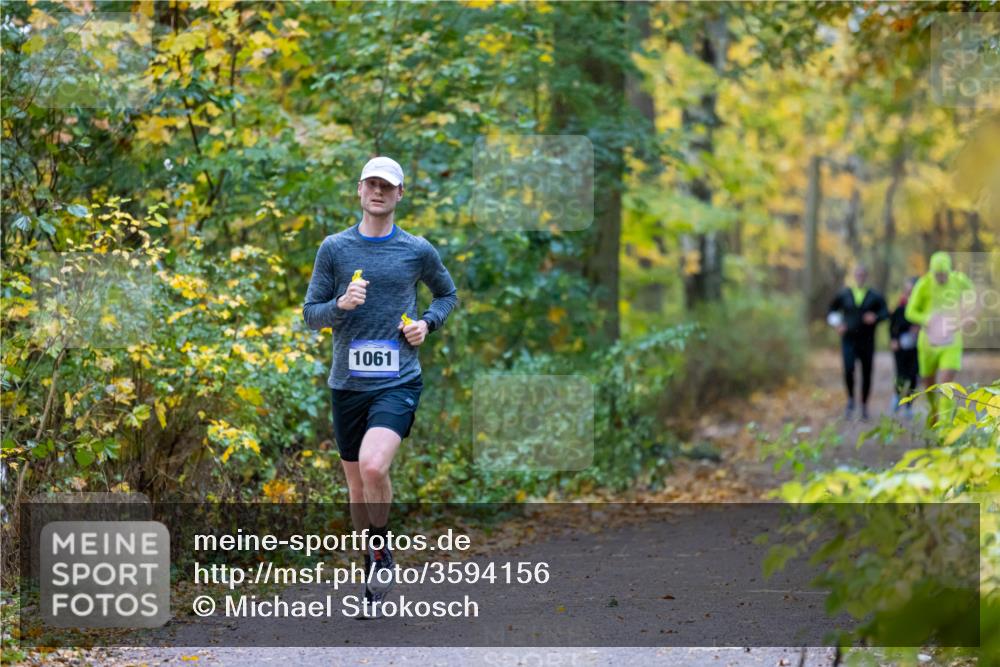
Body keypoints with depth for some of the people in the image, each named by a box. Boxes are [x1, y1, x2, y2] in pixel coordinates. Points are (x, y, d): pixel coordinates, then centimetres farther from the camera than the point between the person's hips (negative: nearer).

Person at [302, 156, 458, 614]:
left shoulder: (418, 250, 3)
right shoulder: (334, 248, 4)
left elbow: (447, 294, 20)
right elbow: (310, 314, 6)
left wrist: (428, 322, 1)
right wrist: (341, 304, -14)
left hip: (398, 382, -2)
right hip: (347, 383, 2)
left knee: (373, 466, -25)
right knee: (356, 484, 10)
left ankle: (381, 548, -2)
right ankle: (374, 563, 30)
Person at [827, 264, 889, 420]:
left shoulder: (874, 297, 3)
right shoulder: (844, 295, 5)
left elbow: (886, 312, -3)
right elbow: (831, 310, 15)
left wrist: (875, 317, -22)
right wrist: (836, 323, -2)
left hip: (867, 342, 1)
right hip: (849, 340, 0)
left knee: (866, 374, 3)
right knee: (848, 369, -19)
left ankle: (864, 406, 19)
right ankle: (850, 399, 4)